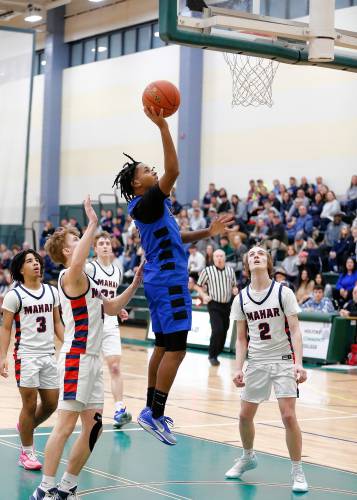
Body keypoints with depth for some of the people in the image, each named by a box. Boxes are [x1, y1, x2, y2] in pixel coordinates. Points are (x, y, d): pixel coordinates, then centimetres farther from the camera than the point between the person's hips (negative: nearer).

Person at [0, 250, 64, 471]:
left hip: (49, 355, 5)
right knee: (30, 405, -2)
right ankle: (27, 452, 13)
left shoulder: (52, 292, 9)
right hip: (26, 356, -5)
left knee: (51, 404, 9)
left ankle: (26, 428, 37)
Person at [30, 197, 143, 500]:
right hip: (77, 358, -10)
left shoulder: (86, 281, 19)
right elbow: (77, 262, -37)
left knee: (94, 426, 10)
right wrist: (92, 224, -33)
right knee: (66, 425, -11)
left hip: (92, 359, 10)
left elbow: (112, 308, 27)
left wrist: (136, 284, 15)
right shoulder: (71, 276, -11)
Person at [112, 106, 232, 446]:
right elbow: (172, 171, -26)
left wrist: (208, 233, 20)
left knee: (163, 346, 14)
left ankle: (151, 409, 19)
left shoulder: (151, 207, 17)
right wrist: (162, 126, -28)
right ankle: (154, 414, -12)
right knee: (176, 348, -11)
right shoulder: (146, 204, -13)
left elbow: (175, 237, 28)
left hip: (162, 280, 10)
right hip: (168, 281, -10)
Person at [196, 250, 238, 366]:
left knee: (224, 331, 7)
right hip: (214, 305, -5)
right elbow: (199, 286, 4)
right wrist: (204, 295, -12)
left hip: (227, 305, 5)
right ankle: (212, 355, -1)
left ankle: (216, 353, 23)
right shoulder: (207, 271, -4)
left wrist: (234, 290, -2)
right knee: (217, 330, -16)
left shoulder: (230, 271, 8)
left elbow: (234, 285, 20)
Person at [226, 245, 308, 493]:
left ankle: (298, 472, 0)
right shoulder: (241, 299, 4)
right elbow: (242, 338, 9)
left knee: (288, 415, -13)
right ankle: (248, 457, 35)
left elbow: (295, 330, -10)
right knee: (245, 415, 8)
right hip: (256, 363, 4)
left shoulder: (283, 292, -7)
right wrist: (239, 368, -2)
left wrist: (299, 363, -20)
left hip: (283, 361, -4)